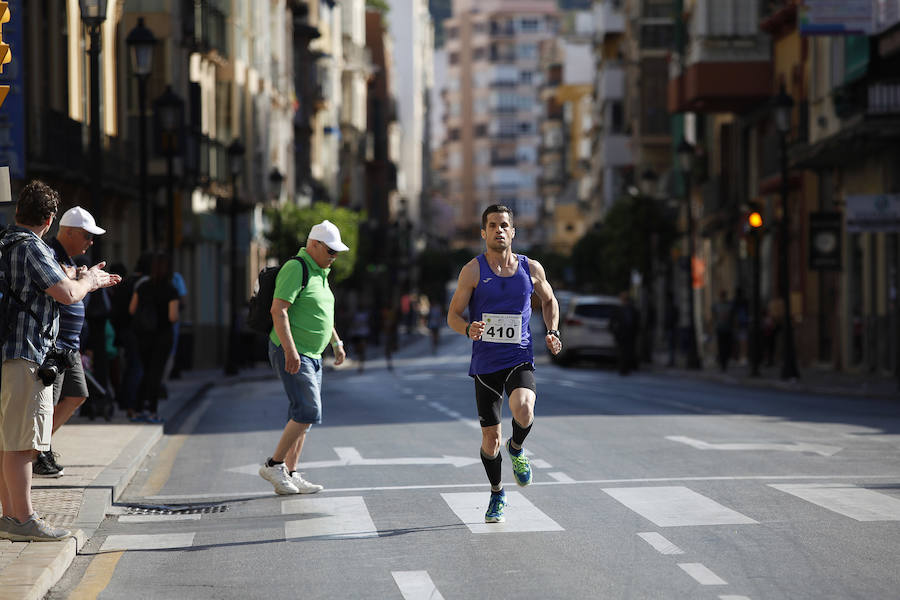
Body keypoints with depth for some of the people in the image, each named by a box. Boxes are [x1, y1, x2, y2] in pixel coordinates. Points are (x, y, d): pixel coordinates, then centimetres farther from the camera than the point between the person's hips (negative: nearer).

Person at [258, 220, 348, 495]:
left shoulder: (319, 272, 17)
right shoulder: (295, 269, -14)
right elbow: (278, 310, -22)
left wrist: (336, 342, 27)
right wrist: (291, 350, -28)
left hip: (311, 356, 10)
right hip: (291, 353, -10)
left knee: (303, 415, 7)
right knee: (308, 411, -16)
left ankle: (290, 474, 9)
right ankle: (274, 464, -8)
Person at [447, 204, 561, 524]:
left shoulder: (531, 269, 4)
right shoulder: (473, 270, -3)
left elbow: (549, 300, 22)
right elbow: (453, 315, 0)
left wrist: (552, 332, 5)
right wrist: (468, 329, -22)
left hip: (520, 360, 0)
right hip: (485, 363, 0)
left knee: (523, 412, -28)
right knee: (490, 438, 4)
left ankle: (516, 449, 8)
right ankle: (497, 495, 31)